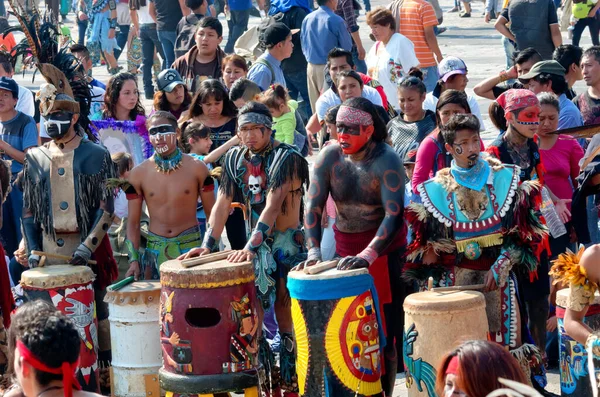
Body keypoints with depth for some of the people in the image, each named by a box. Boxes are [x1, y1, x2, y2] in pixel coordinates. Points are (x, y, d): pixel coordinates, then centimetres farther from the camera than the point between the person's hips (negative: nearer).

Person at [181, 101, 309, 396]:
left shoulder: (285, 158, -15)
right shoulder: (236, 158, 4)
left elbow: (272, 205, -25)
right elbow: (222, 203, 2)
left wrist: (250, 247, -34)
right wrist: (208, 244, -10)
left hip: (287, 242, -6)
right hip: (257, 242, 6)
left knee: (286, 315, -3)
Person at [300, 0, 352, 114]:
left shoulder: (307, 19, 2)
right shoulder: (336, 21, -15)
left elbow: (304, 45, 10)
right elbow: (347, 46, -7)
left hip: (311, 67, 6)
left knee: (316, 107, 12)